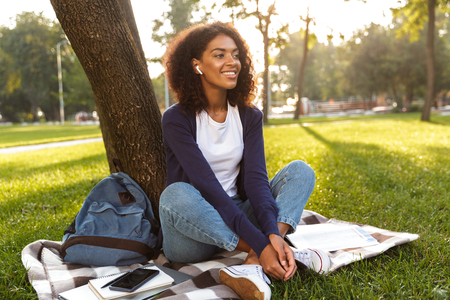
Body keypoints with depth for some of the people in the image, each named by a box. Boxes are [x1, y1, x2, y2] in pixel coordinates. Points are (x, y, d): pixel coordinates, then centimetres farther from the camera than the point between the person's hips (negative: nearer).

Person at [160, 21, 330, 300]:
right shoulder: (176, 119, -12)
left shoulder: (249, 116, 2)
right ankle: (273, 253, -27)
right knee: (177, 195, -36)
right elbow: (207, 185, -22)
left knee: (300, 171, -12)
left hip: (238, 216, 4)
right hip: (192, 235, -4)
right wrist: (260, 244, -30)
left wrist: (272, 233, -29)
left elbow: (255, 177, -10)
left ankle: (254, 265, -34)